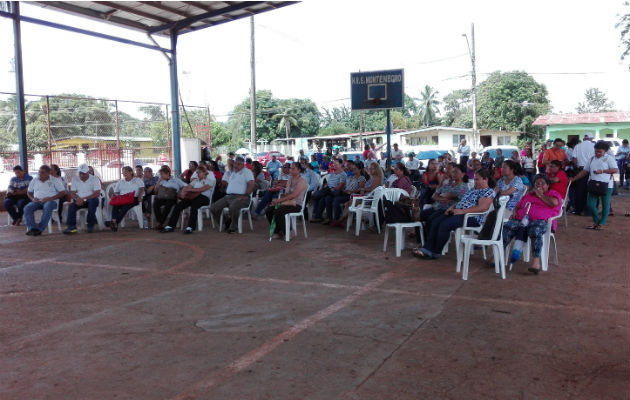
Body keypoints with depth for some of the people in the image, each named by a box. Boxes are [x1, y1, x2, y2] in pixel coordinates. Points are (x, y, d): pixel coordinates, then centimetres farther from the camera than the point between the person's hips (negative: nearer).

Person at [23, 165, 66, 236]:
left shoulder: (55, 180, 3)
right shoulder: (34, 180, 15)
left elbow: (63, 192, -4)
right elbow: (29, 192, 21)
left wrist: (50, 198, -16)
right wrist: (32, 198, -3)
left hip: (51, 201, -4)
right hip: (37, 201, 4)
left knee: (48, 207, -39)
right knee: (27, 208, -26)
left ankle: (40, 229, -39)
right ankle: (32, 228, -35)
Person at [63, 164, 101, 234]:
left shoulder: (94, 179, -4)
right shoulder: (75, 179, 7)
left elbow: (97, 193, -15)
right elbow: (72, 193, 3)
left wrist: (84, 199, -24)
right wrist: (77, 199, -21)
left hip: (90, 200, -3)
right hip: (79, 200, 3)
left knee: (94, 200, -36)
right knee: (71, 205, -28)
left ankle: (90, 225, -27)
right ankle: (71, 226, -26)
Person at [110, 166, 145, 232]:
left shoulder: (137, 180, 18)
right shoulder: (120, 182, 28)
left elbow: (142, 189, 5)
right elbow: (116, 192, 22)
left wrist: (140, 196, -15)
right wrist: (117, 196, -3)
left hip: (134, 199, -4)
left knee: (125, 206, -36)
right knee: (114, 205, -32)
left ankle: (115, 222, -43)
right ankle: (114, 221, -45)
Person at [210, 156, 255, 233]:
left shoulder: (247, 172, 3)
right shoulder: (232, 173, 28)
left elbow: (251, 184, -10)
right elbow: (227, 183, 29)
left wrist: (246, 195, -19)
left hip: (240, 197, -8)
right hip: (228, 196, 8)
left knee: (233, 207, -40)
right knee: (213, 208, -6)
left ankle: (233, 227, -16)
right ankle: (226, 223, 9)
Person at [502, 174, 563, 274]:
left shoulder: (553, 193, 20)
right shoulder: (528, 195, 36)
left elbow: (554, 203, -3)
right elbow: (518, 205, 37)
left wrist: (540, 195, 9)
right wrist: (514, 212, 13)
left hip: (541, 220, -4)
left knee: (535, 230, -41)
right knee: (507, 226, -27)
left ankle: (536, 260, -46)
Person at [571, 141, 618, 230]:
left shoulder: (609, 158, 0)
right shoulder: (592, 159, 14)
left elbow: (615, 170, -8)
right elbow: (584, 171, 15)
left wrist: (602, 171, -17)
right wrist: (573, 179, 7)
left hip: (606, 185, -4)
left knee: (605, 204, 5)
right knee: (590, 204, 0)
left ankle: (602, 223, 18)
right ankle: (596, 221, 20)